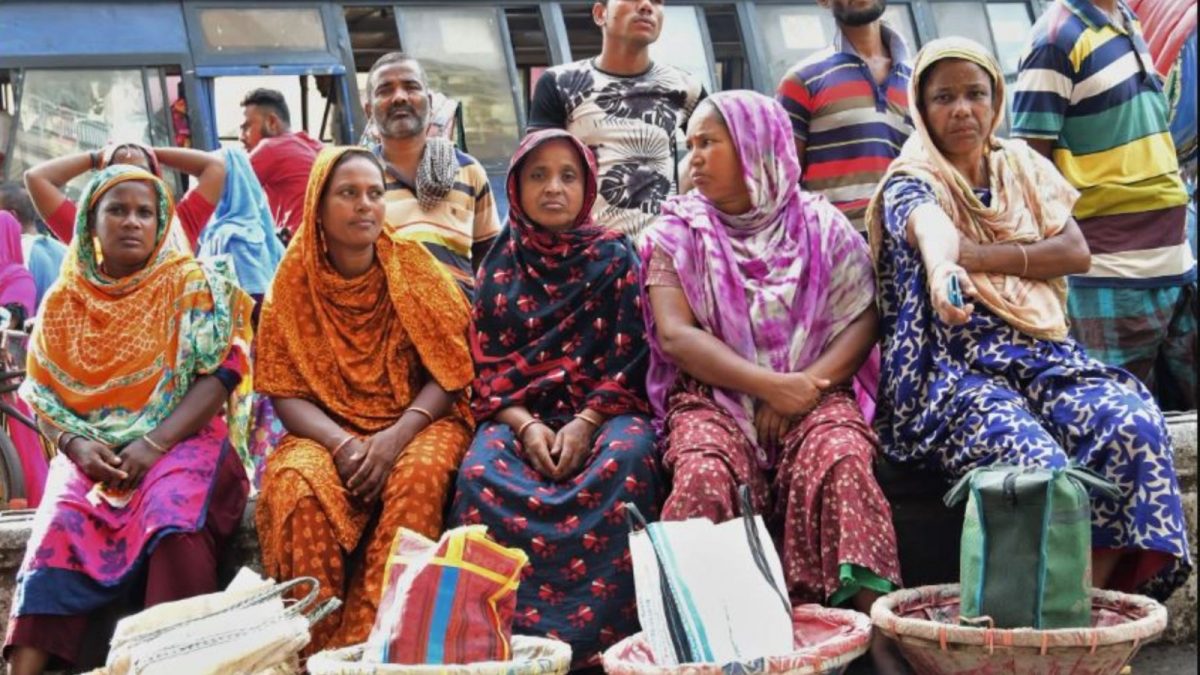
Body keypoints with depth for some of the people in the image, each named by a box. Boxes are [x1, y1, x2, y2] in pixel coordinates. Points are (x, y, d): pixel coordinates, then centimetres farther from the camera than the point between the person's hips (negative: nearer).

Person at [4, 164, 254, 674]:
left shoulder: (190, 284, 5)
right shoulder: (65, 299, 14)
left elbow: (221, 374, -5)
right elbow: (42, 394, 11)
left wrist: (153, 444, -16)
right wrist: (76, 444, -11)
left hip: (181, 440, -2)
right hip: (92, 454, 2)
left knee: (173, 520, -35)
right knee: (60, 531, -28)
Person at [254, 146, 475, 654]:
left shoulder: (414, 269, -2)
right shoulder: (293, 281, -1)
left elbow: (447, 374, -4)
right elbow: (287, 393, -3)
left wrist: (396, 435, -22)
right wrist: (343, 444, -23)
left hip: (415, 423, 0)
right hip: (327, 431, 0)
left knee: (420, 475, -34)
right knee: (297, 482, -33)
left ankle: (376, 639, -26)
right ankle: (316, 645, -21)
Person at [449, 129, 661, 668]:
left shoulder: (614, 257, 7)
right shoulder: (500, 265, 12)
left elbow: (629, 358, 0)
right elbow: (486, 365, 7)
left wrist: (585, 423, -16)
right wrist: (527, 425, -12)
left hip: (603, 410, -1)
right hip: (520, 414, 1)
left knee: (625, 461, -36)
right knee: (482, 473, -32)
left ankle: (594, 629, -29)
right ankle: (509, 630, -27)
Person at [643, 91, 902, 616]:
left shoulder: (822, 226, 10)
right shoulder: (676, 234, 9)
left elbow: (862, 321, 2)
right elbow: (675, 334, -3)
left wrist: (807, 386, -16)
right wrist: (769, 384, -15)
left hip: (812, 392, 0)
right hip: (714, 397, 0)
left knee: (841, 459, -31)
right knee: (705, 473, -32)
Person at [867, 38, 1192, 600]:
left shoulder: (1023, 166, 17)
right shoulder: (910, 185, 0)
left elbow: (1077, 253, 4)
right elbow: (933, 231, -27)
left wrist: (979, 256, -9)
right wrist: (942, 270, -51)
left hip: (1043, 357, 5)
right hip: (953, 371, -5)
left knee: (1136, 426, -25)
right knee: (1036, 464, -33)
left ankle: (1093, 591, -19)